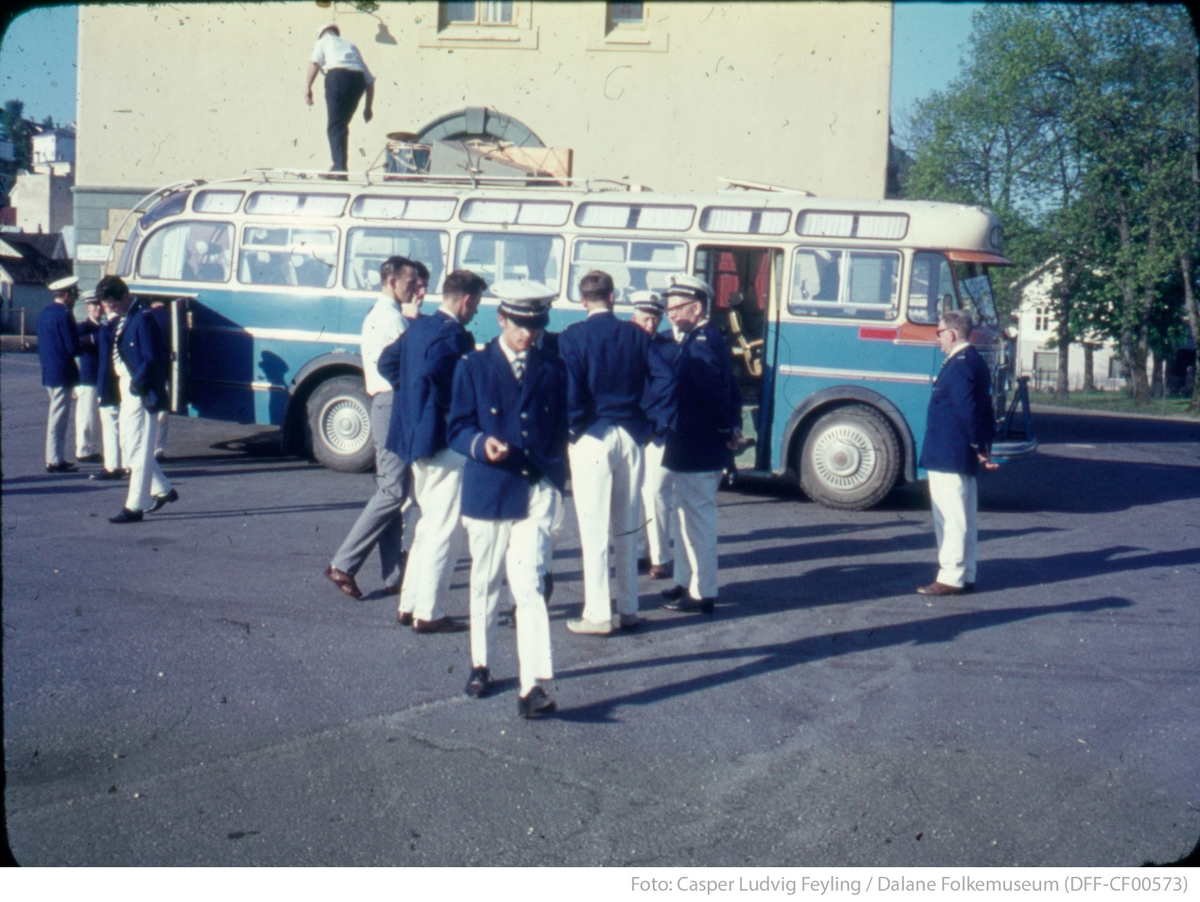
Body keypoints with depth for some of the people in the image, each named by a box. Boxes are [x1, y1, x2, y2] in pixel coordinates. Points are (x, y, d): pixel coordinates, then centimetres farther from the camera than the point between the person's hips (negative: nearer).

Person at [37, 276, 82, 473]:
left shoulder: (44, 313, 11)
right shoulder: (65, 315, -16)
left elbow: (40, 345, 15)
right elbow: (73, 347, -20)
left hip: (48, 372, 9)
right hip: (63, 373, -9)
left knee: (56, 416, 16)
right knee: (58, 417, -4)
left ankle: (56, 457, 21)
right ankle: (55, 460, -1)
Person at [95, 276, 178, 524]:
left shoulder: (143, 319, -16)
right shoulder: (121, 320, 12)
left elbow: (152, 359, -20)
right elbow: (110, 352, 14)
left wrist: (137, 385, -19)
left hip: (142, 393, -10)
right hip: (128, 391, 10)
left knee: (138, 449, -5)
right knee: (131, 445, 16)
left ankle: (135, 507, 0)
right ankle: (162, 491, 29)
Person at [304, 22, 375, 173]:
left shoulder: (323, 40, 24)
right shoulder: (350, 45, 35)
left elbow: (315, 62, 0)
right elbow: (370, 80, 26)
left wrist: (308, 87, -4)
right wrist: (368, 107, 28)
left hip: (337, 74, -4)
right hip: (358, 77, 4)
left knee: (336, 125, -3)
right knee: (343, 124, 16)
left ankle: (340, 166, -14)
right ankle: (340, 165, 17)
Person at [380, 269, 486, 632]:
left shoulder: (417, 327, 11)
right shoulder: (454, 335, -17)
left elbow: (387, 363, 16)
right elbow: (436, 375, -30)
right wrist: (457, 410, -15)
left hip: (414, 436, 10)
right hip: (444, 442, -10)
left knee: (429, 523, 20)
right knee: (447, 530, -1)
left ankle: (408, 605, 23)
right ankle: (427, 613, 2)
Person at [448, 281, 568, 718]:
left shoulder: (553, 369, 8)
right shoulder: (474, 367, 3)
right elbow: (458, 428, 0)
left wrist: (557, 477, 6)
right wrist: (481, 444, -21)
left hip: (538, 490, 0)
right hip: (489, 490, 0)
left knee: (530, 585, -11)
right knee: (485, 582, 13)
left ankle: (533, 685, -15)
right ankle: (480, 664, 33)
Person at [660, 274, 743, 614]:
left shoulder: (700, 344, -19)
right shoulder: (708, 339, 14)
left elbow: (716, 393, -25)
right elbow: (731, 391, 16)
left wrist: (726, 431, -14)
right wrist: (732, 428, 9)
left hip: (696, 453, -11)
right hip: (697, 449, 11)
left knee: (697, 519, -3)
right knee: (690, 517, 19)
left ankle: (702, 593, 5)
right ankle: (687, 582, 30)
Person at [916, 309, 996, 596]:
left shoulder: (958, 365, -17)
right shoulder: (975, 361, 15)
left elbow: (966, 410, -22)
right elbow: (984, 408, 17)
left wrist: (978, 447, -15)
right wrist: (983, 446, 16)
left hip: (947, 456, -10)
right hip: (964, 456, 10)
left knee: (951, 518, -7)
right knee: (965, 516, 13)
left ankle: (951, 577, -4)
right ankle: (965, 575, 20)